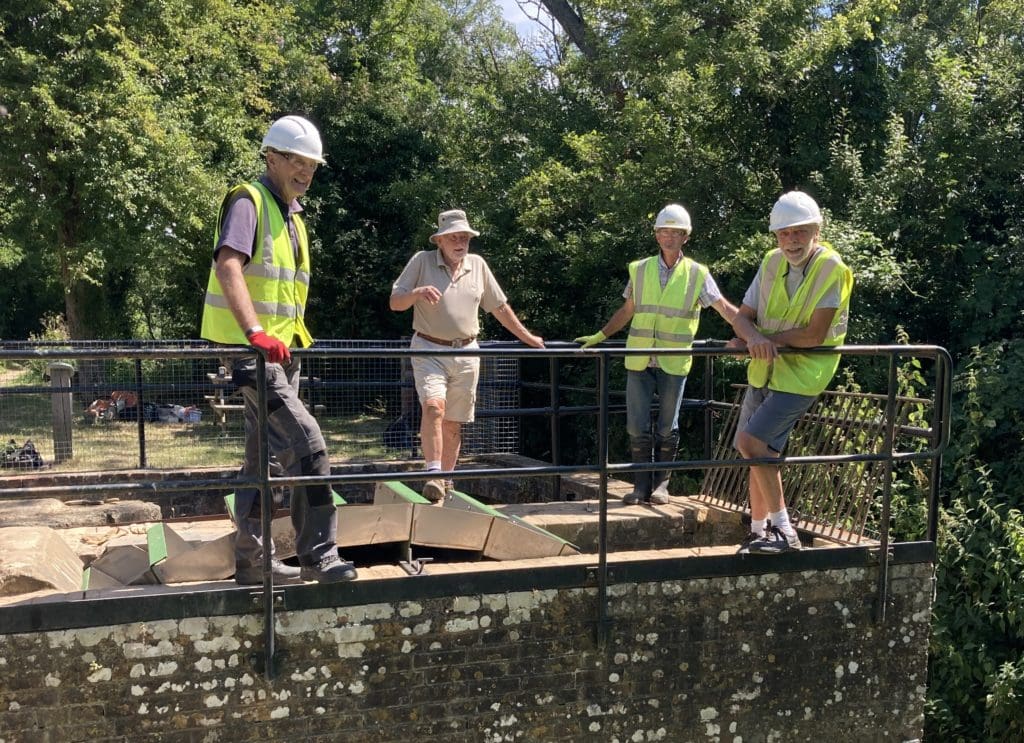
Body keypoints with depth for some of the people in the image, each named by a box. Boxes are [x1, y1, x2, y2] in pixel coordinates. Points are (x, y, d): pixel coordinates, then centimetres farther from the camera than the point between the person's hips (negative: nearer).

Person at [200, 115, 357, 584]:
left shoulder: (293, 218, 20)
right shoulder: (248, 202, -8)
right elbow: (228, 267, -24)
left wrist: (291, 339, 17)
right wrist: (256, 332, -34)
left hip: (281, 351, 9)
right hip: (250, 348, -9)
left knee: (263, 457, 12)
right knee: (307, 443, -17)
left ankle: (252, 559, 20)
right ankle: (318, 555, -12)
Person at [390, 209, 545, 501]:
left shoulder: (477, 265, 10)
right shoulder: (422, 261, 0)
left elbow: (499, 306, 19)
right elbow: (395, 302, -2)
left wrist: (528, 337, 21)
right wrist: (417, 293, -23)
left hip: (466, 354, 3)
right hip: (429, 350, -3)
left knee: (453, 423, 7)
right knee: (433, 406, -25)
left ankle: (446, 483, 17)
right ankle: (434, 475, -24)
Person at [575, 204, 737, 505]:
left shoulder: (697, 274, 0)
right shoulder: (640, 269, 5)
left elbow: (725, 308, 0)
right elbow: (626, 311, 14)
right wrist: (599, 336, 9)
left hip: (674, 362, -1)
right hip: (639, 360, 2)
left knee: (667, 428, 6)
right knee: (637, 427, 2)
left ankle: (661, 483, 19)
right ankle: (642, 484, 14)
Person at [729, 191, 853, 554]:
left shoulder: (831, 269, -17)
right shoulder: (772, 263, 1)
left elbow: (815, 335, -22)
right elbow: (743, 316, 0)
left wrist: (768, 339, -16)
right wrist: (754, 337, -22)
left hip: (800, 374, -7)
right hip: (764, 371, 7)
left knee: (750, 441, -20)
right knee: (761, 453, 12)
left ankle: (784, 530, -8)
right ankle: (759, 532, 27)